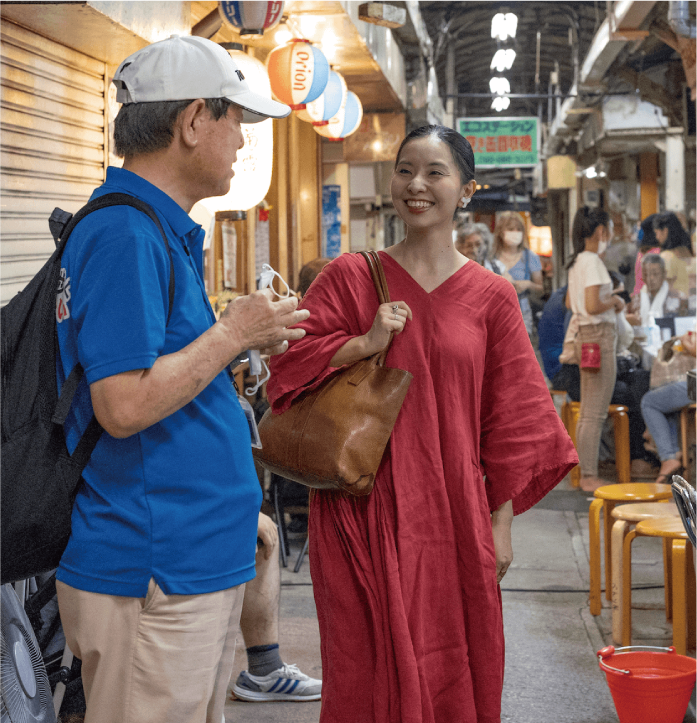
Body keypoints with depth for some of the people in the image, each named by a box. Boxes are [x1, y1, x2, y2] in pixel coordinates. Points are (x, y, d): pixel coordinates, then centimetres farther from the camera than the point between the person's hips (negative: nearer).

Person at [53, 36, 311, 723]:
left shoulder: (162, 229, 15)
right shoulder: (126, 235, -18)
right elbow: (125, 405, -24)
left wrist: (240, 339, 10)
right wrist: (232, 334, -14)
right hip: (154, 578, -10)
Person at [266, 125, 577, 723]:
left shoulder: (491, 297, 4)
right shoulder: (349, 277, 3)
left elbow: (513, 419, 6)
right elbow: (291, 364, 1)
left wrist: (500, 522, 2)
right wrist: (367, 343, -14)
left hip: (449, 511, 1)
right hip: (362, 509, -1)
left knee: (451, 672, 7)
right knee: (369, 665, 3)